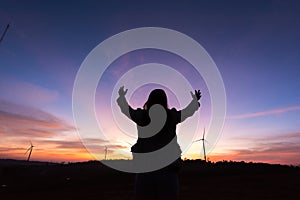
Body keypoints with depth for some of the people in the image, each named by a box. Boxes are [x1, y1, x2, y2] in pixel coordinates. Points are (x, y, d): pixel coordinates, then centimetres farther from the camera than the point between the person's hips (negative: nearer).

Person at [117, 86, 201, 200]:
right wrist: (195, 100, 33)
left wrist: (121, 95, 33)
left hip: (144, 166, 1)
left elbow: (124, 107, 13)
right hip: (168, 167, 0)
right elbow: (190, 110, 13)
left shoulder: (141, 116, -5)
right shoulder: (172, 116, -5)